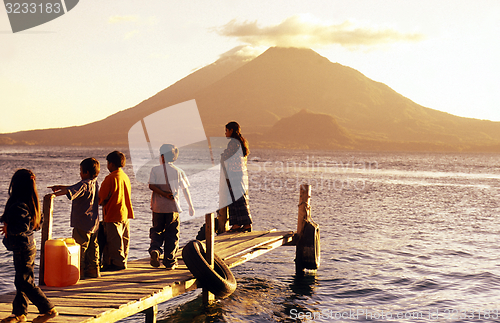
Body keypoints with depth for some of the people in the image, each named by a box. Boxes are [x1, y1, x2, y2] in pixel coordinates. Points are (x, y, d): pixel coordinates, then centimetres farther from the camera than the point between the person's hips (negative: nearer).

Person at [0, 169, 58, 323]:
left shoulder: (19, 205, -21)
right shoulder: (31, 202, 6)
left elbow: (23, 227, -29)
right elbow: (37, 223, 14)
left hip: (23, 248, -9)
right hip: (29, 244, 9)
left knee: (25, 282, -2)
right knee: (21, 281, 16)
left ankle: (49, 309, 1)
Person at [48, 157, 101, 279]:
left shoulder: (84, 184, -17)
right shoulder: (94, 183, 11)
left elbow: (70, 191, -34)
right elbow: (76, 188, 24)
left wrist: (55, 194, -37)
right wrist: (60, 187, 23)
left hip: (82, 223, -9)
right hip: (94, 223, 9)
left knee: (80, 247, -2)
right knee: (92, 246, 13)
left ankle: (79, 271, 0)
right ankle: (93, 270, 18)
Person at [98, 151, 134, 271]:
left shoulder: (110, 178, -13)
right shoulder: (125, 177, 10)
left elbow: (101, 198, -11)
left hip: (113, 215, -8)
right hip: (125, 213, 8)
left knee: (114, 240, -2)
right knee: (124, 239, 12)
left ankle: (118, 263, 1)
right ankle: (123, 262, 18)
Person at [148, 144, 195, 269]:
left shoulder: (155, 170, 0)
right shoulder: (178, 171, 2)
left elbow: (151, 185, -12)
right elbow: (185, 189, 4)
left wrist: (164, 194, -15)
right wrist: (191, 206, 9)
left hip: (158, 207, 0)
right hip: (173, 207, 0)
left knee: (157, 231, 13)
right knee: (171, 234, 7)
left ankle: (154, 250, -14)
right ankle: (170, 262, 7)